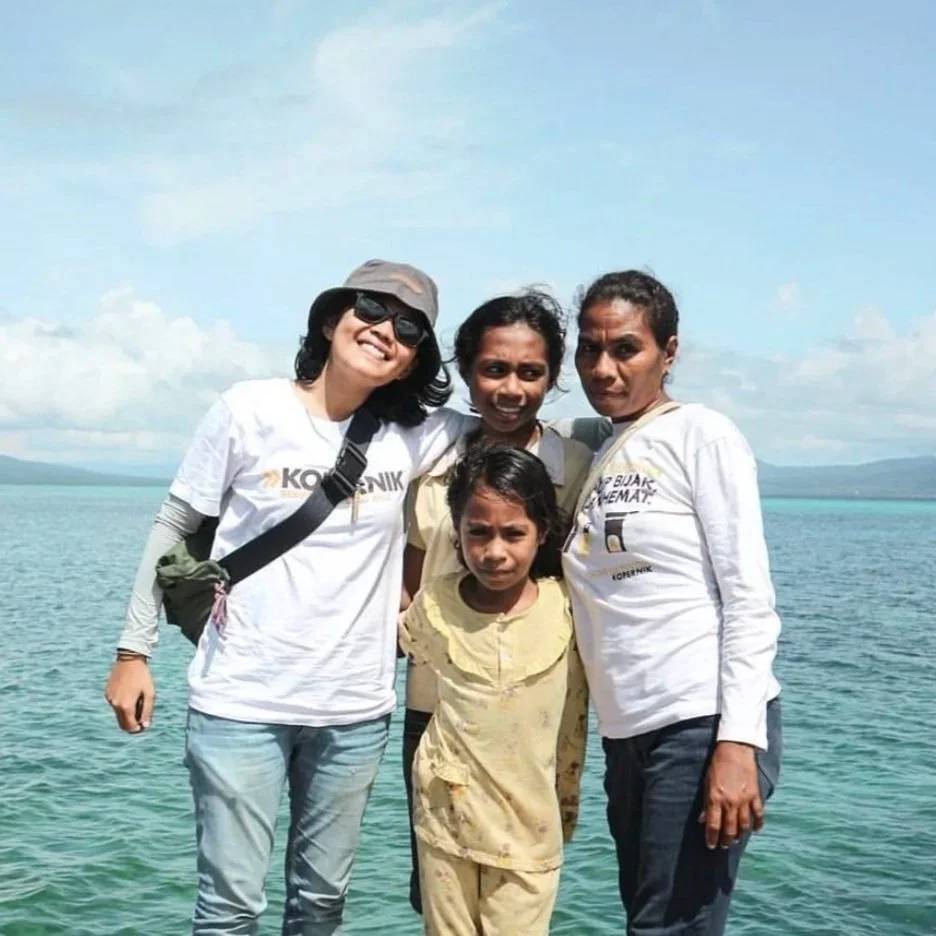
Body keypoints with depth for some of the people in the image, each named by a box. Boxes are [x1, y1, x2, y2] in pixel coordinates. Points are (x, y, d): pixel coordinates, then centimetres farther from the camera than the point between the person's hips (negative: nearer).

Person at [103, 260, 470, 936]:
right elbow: (174, 527, 2)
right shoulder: (251, 411, -6)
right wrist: (134, 651, 1)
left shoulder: (416, 435, 0)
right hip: (241, 702, -3)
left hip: (355, 709, 3)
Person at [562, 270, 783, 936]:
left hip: (706, 726, -6)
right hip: (628, 734, 7)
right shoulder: (590, 453, 13)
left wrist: (737, 742, -18)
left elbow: (750, 599, -10)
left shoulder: (702, 436, -5)